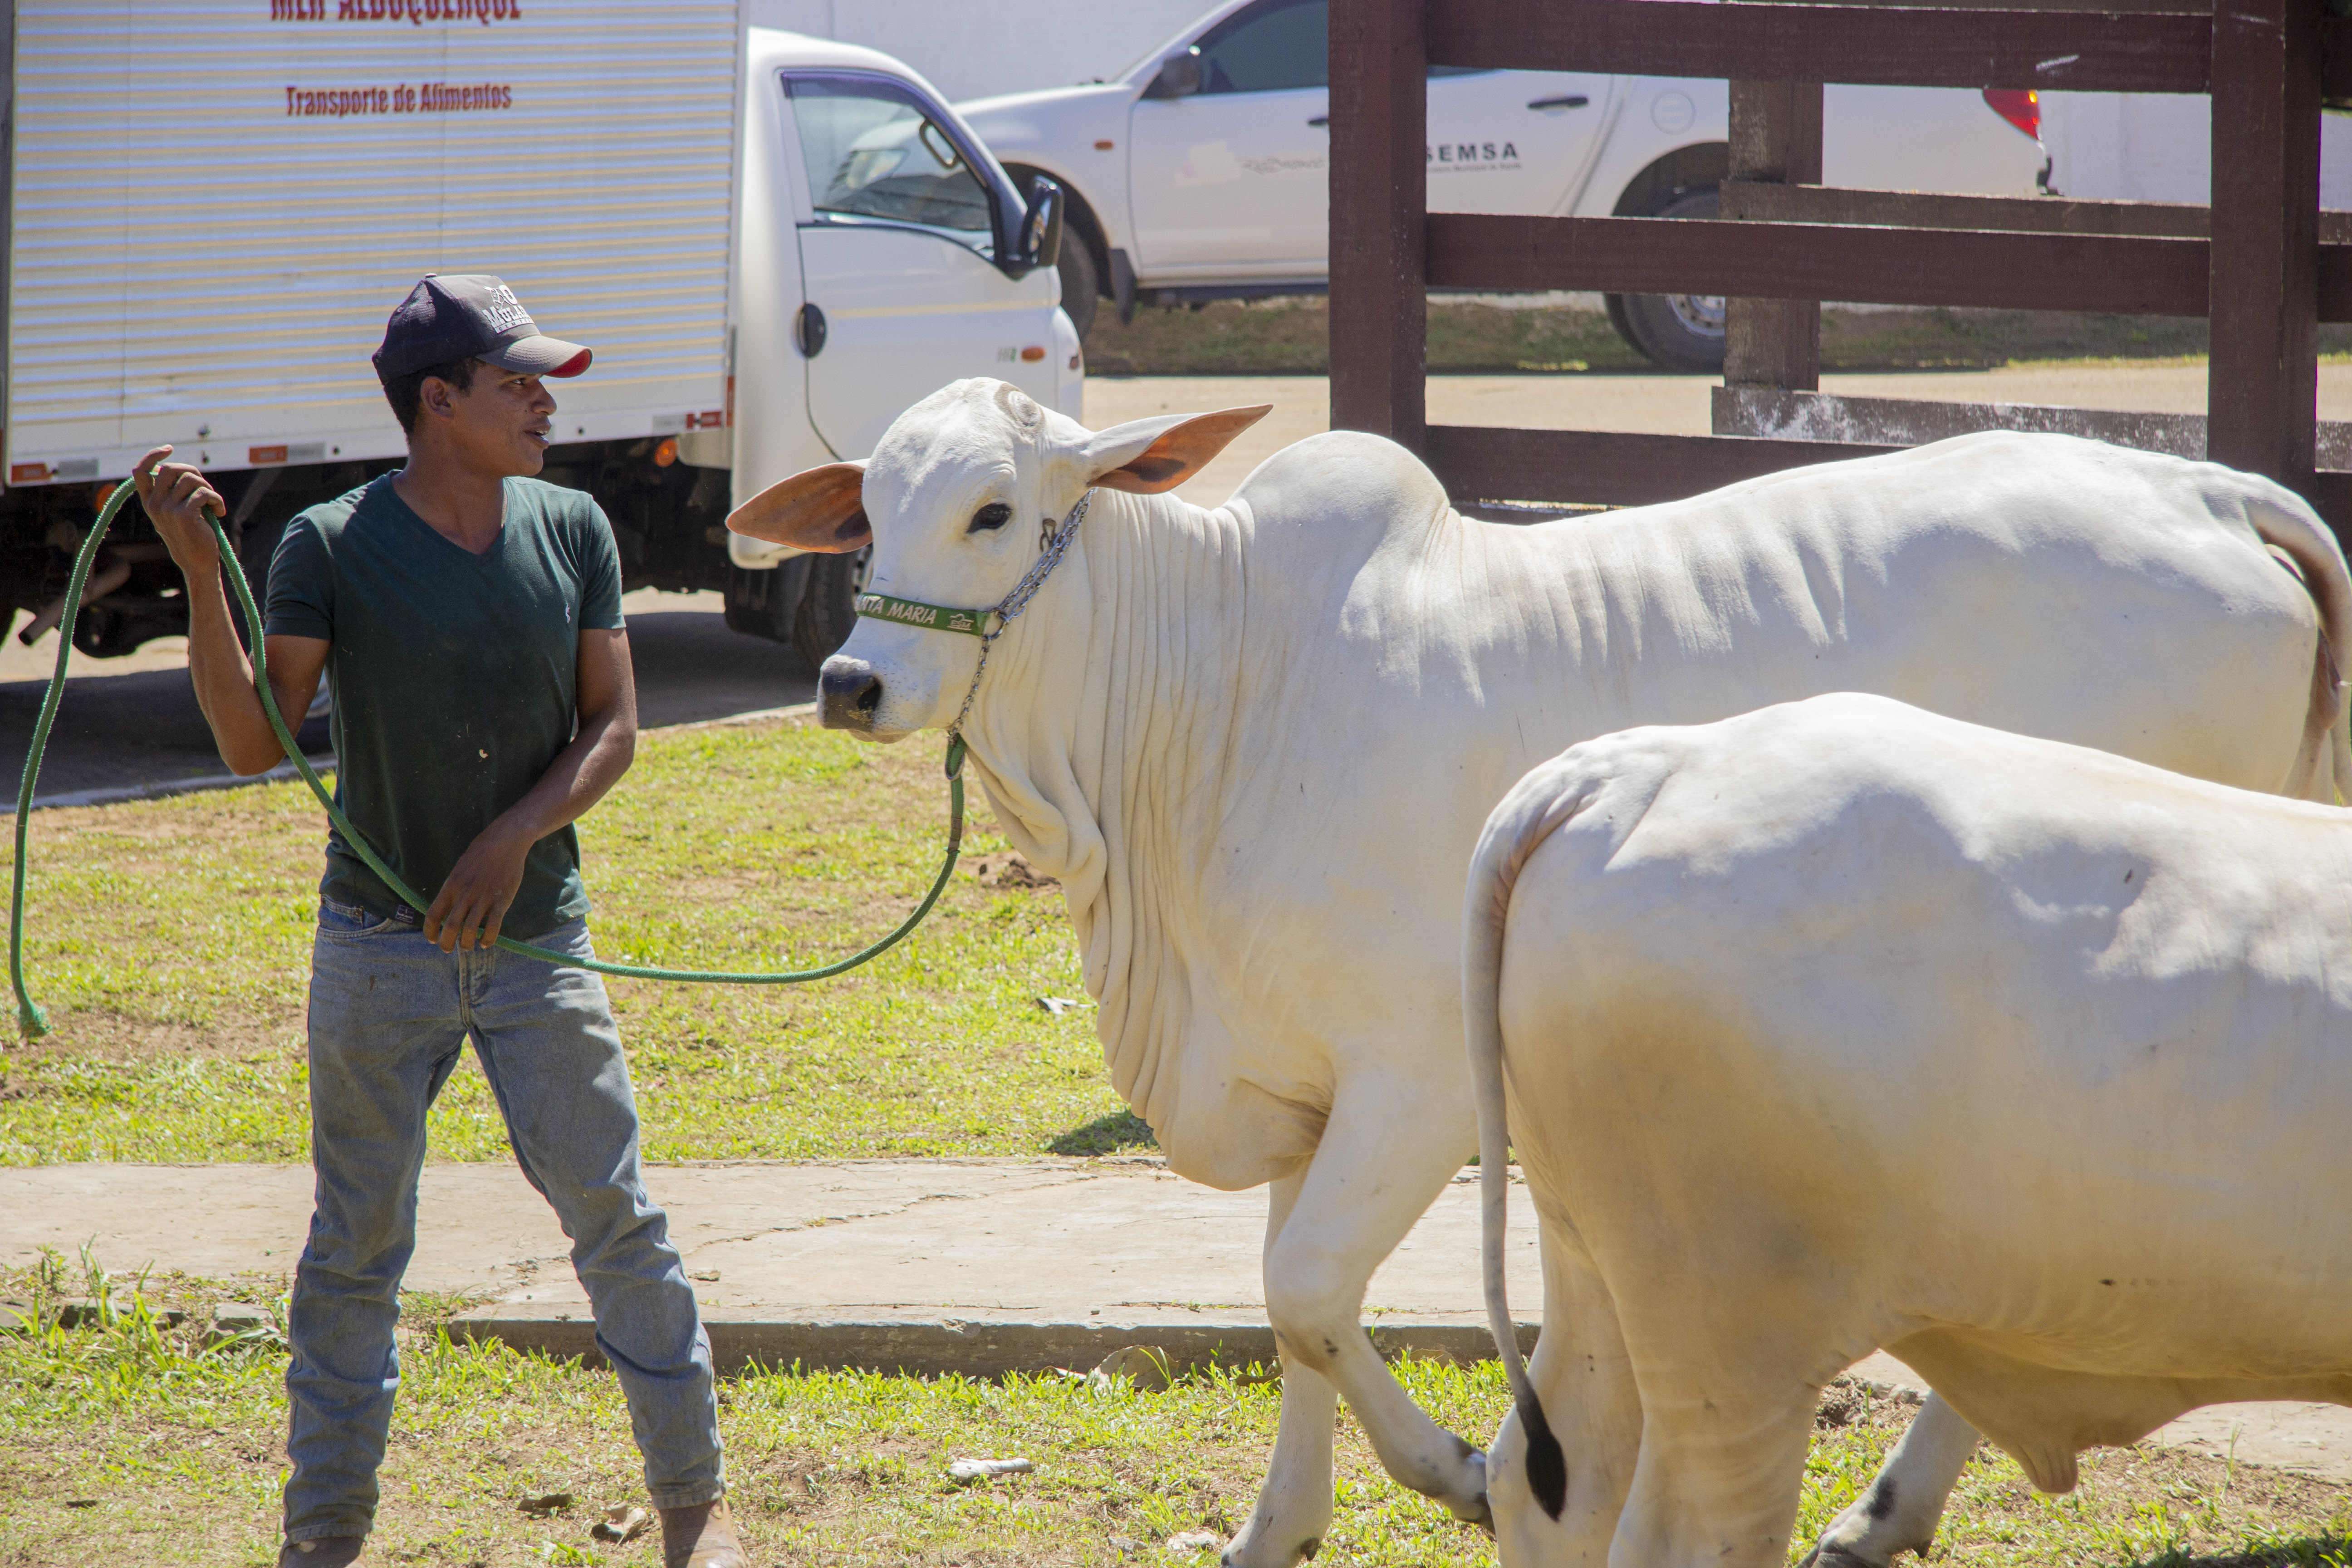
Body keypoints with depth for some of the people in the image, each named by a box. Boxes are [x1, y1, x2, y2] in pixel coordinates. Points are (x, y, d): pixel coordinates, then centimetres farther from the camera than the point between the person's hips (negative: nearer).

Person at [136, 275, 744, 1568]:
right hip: (379, 945, -2)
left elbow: (612, 727, 2)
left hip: (536, 937, 2)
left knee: (616, 1221, 2)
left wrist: (515, 838, -13)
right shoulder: (333, 547, -9)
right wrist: (199, 574, -23)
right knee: (355, 1251, 4)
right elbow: (252, 742, -13)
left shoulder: (571, 532, 0)